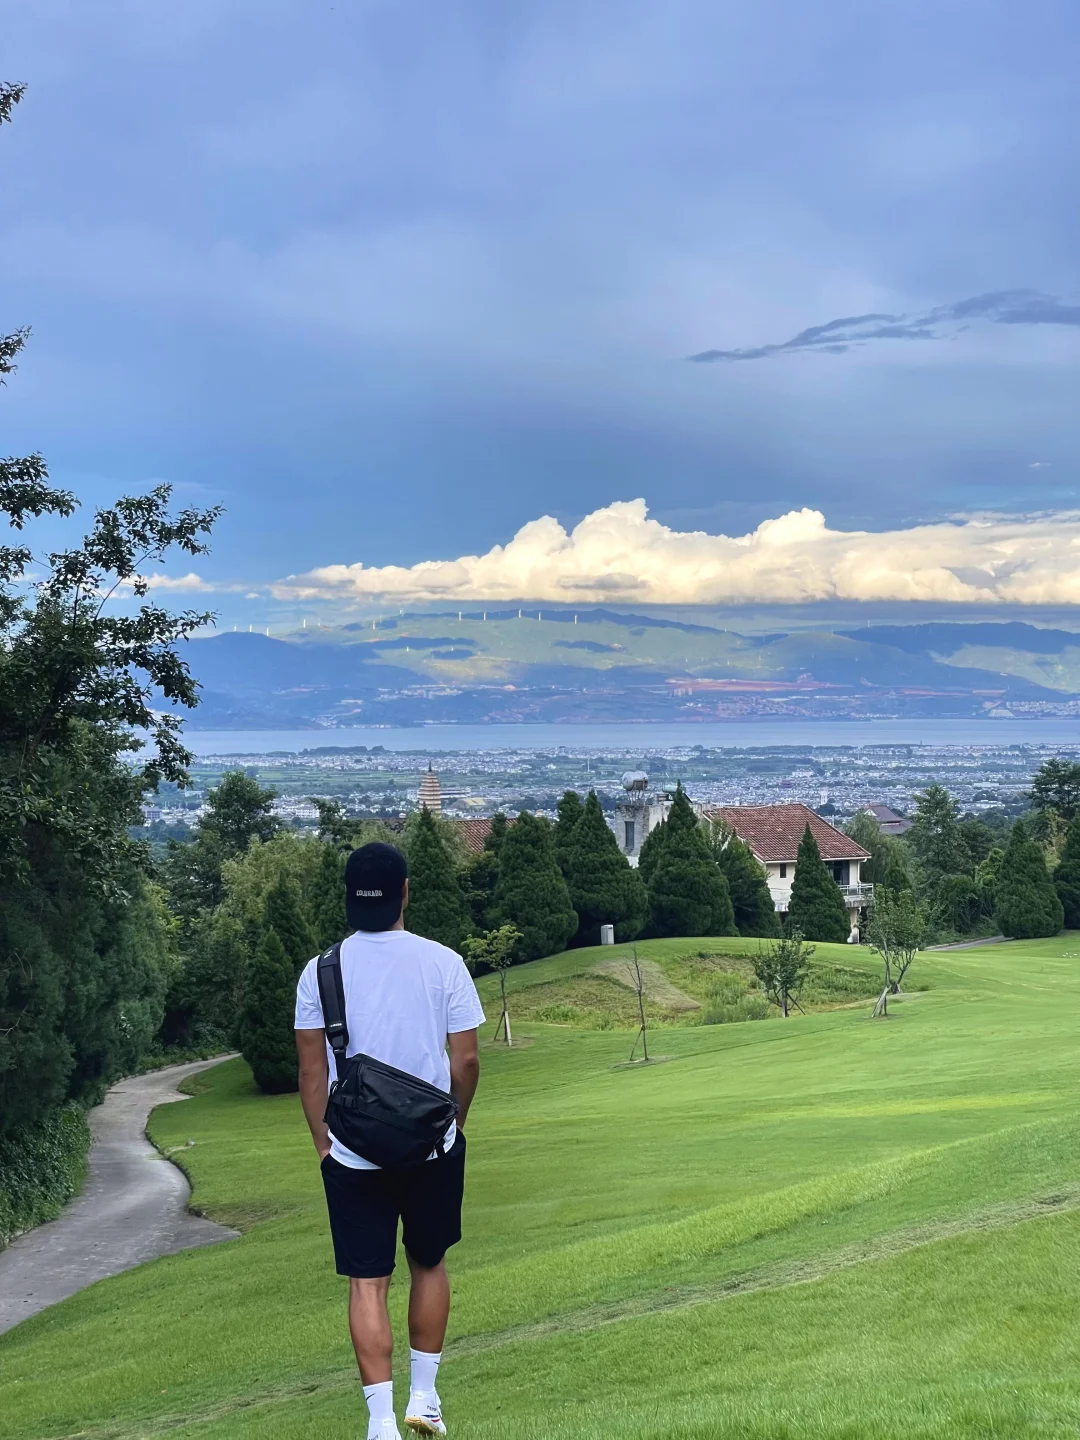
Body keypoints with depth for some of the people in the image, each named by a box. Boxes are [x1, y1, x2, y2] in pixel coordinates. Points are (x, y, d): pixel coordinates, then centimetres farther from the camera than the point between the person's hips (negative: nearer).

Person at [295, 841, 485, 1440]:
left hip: (353, 1155, 0)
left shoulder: (320, 971, -5)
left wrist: (323, 1143, 10)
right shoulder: (442, 963, -7)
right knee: (429, 1264, 20)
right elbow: (467, 1059, -5)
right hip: (433, 1148, 1)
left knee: (367, 1284, 4)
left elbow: (312, 1069, -1)